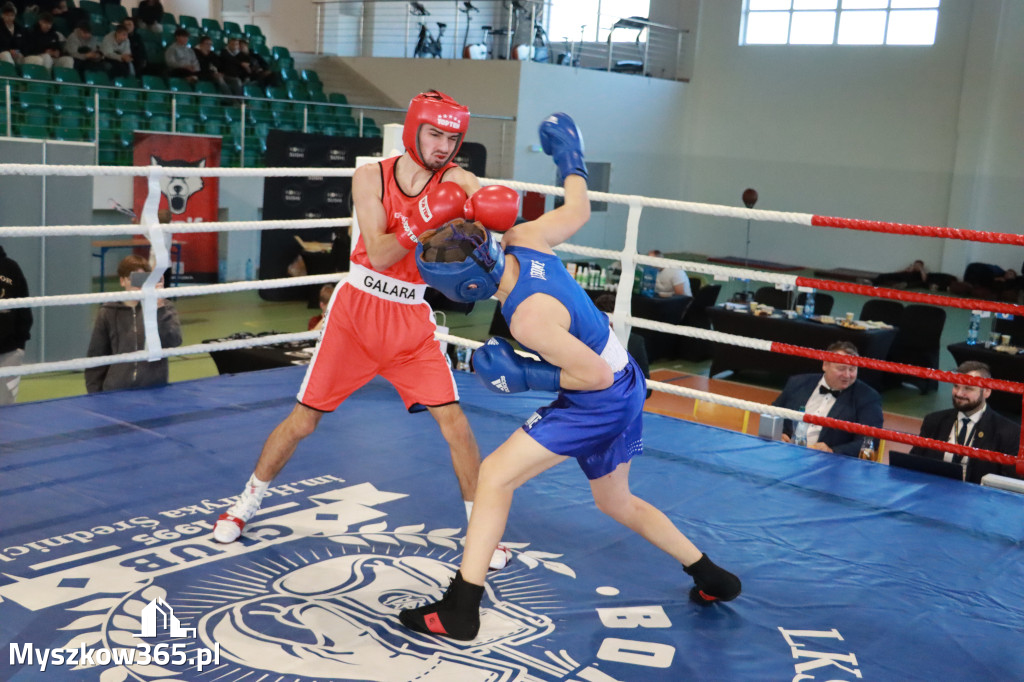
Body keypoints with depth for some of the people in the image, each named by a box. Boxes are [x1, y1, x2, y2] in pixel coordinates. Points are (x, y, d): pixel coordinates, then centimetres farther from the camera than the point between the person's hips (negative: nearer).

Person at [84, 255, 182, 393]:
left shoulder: (164, 308, 2)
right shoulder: (109, 313, 4)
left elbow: (173, 341, -14)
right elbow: (96, 356, 8)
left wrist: (160, 308, -22)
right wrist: (96, 396, 5)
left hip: (154, 390, 0)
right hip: (116, 391, 0)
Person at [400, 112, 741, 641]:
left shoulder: (528, 317, -32)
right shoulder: (523, 239, -11)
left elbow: (596, 375, -26)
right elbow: (577, 211, 7)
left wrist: (525, 376, -21)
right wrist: (570, 159, 21)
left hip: (602, 401, -10)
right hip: (624, 386, 10)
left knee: (495, 476, -9)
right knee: (617, 503, 26)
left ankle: (460, 610, -4)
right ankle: (713, 579, 38)